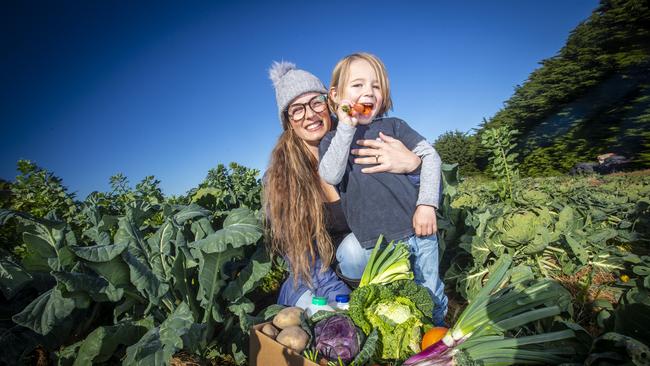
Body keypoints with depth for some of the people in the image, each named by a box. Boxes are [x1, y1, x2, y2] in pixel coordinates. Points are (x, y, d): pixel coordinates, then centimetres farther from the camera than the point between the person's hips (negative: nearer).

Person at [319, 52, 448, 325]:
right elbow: (330, 176, -15)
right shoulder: (332, 141, 3)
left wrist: (427, 204, -8)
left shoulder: (393, 126, 5)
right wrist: (346, 128, -18)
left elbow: (430, 156, 3)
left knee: (430, 293, 16)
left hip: (417, 232, 1)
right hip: (373, 246, -1)